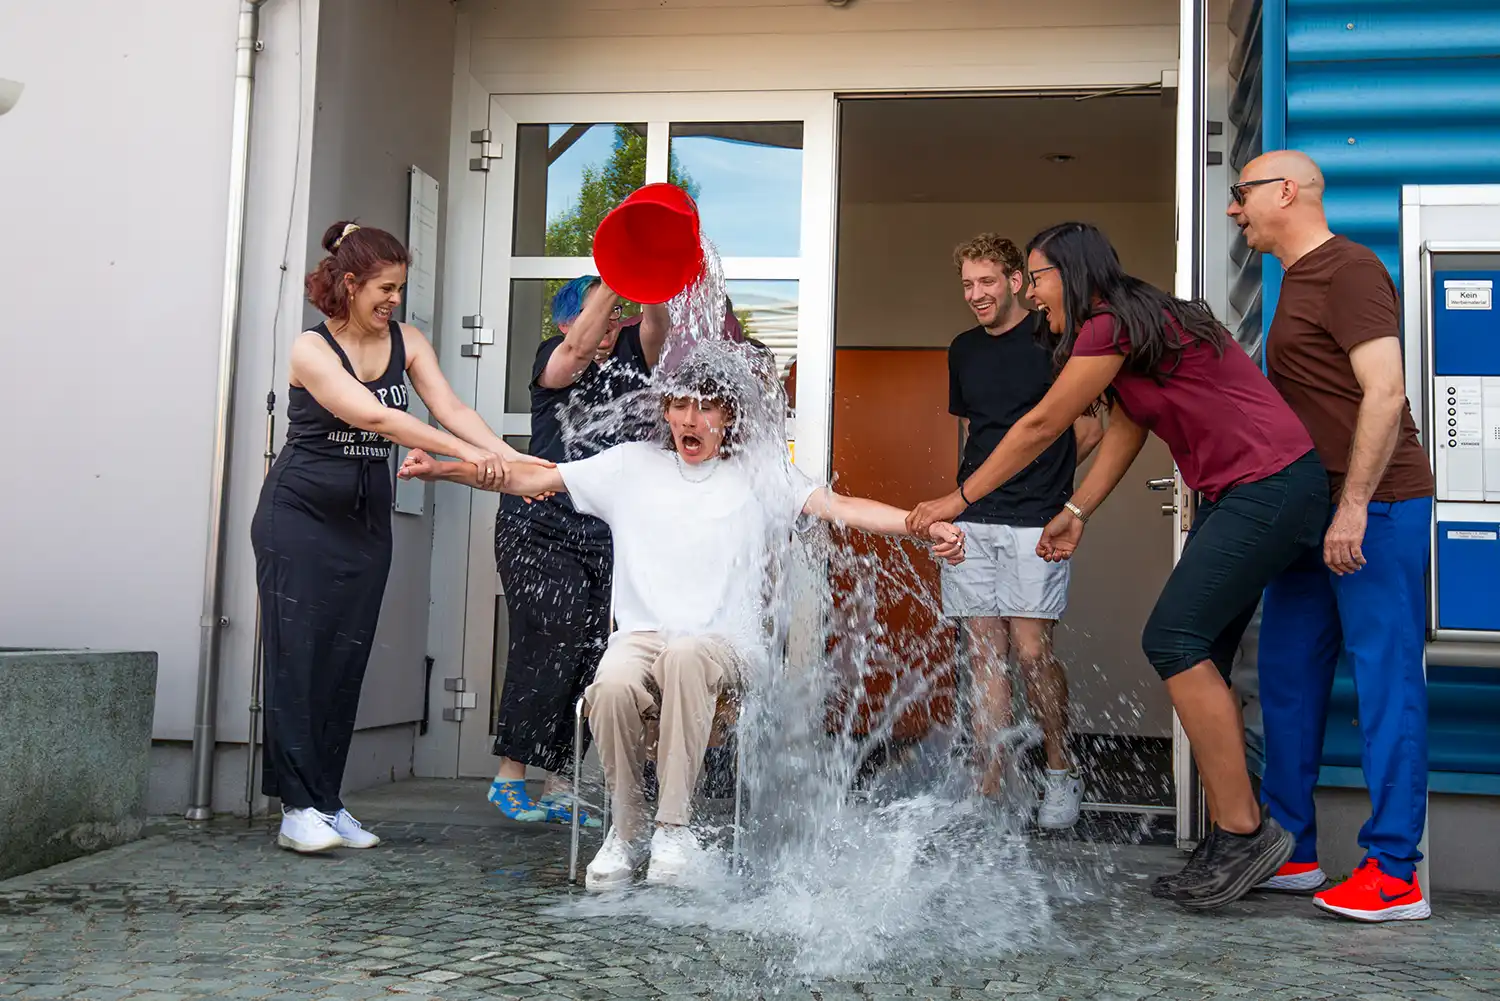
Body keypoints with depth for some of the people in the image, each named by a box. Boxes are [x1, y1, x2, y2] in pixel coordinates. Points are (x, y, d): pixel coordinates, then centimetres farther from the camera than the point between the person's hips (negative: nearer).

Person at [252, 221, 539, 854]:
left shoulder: (407, 343, 5)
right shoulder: (312, 349, -12)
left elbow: (449, 408, -8)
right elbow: (374, 416, -25)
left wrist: (505, 455, -26)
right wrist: (464, 452, -35)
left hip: (367, 519, 5)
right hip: (300, 515, -5)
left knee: (346, 659, 5)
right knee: (299, 653, -6)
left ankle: (326, 802, 11)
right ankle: (298, 807, -3)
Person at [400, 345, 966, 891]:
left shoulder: (760, 474, 12)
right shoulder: (633, 465, 15)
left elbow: (843, 507, 2)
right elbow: (527, 479, 14)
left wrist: (925, 526, -13)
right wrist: (442, 469, 4)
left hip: (725, 643, -1)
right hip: (640, 635, 2)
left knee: (685, 653, -38)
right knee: (613, 685, -34)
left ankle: (673, 828, -28)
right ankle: (627, 830, -10)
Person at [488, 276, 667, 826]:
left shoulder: (631, 353, 11)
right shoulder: (552, 358, 0)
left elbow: (656, 322, -8)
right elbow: (579, 349, -22)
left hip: (605, 536, 5)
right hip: (541, 527, -4)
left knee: (590, 657, 1)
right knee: (554, 640, -15)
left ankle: (558, 788, 8)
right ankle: (511, 774, -4)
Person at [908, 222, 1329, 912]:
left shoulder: (1110, 326, -13)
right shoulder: (1134, 327, 17)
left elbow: (1040, 427, -9)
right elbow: (1124, 431, 21)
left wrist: (959, 501, -1)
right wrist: (1076, 513, 15)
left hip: (1272, 486, -10)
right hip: (1237, 495, 10)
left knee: (1174, 640, -14)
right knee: (1198, 654, 7)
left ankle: (1246, 831, -9)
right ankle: (1233, 839, 11)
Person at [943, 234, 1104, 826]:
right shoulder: (963, 350, 16)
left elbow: (1090, 427, 3)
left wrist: (1044, 475, 9)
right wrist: (970, 490, 15)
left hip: (1034, 520, -5)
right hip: (971, 519, 5)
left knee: (1032, 650, -7)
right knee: (984, 653, 3)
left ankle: (1061, 774, 12)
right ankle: (990, 789, 7)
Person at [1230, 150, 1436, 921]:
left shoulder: (1350, 272, -10)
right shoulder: (1299, 280, 20)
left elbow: (1385, 393, -20)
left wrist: (1355, 505, -24)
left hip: (1374, 507, -10)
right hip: (1316, 510, 10)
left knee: (1386, 679, -6)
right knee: (1289, 675, 11)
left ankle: (1394, 873, -1)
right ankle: (1291, 849, 20)